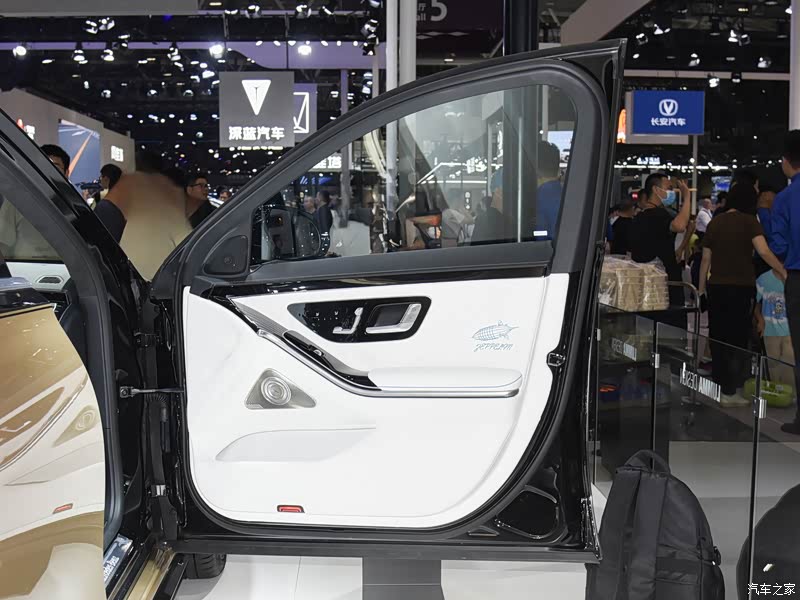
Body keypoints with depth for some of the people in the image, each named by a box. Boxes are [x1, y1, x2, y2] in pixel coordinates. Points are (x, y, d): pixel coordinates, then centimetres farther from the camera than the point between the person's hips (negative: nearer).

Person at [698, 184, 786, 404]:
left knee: (717, 338, 11)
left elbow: (706, 259, 9)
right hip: (741, 287, -4)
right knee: (736, 340, 1)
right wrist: (783, 272, -18)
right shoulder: (749, 222, -6)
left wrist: (701, 290, 14)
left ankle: (717, 385, 19)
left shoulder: (714, 223, 7)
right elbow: (763, 251, -20)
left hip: (716, 286, 4)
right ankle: (728, 392, 2)